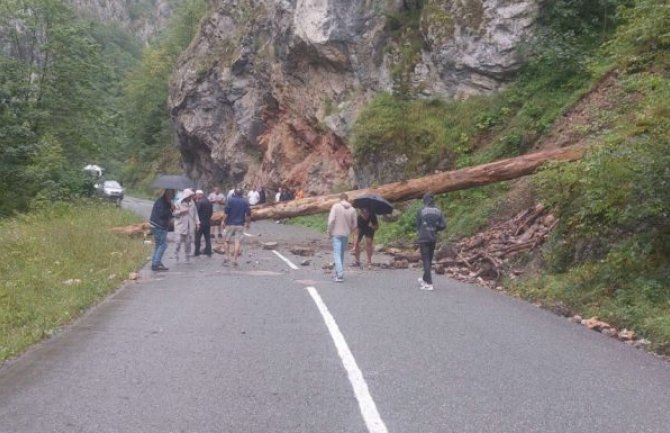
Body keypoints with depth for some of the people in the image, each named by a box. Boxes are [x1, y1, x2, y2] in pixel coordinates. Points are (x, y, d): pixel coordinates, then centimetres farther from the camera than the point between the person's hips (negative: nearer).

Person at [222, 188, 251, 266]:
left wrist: (224, 222, 2)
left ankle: (227, 257, 9)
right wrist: (248, 223, 11)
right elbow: (248, 214, 0)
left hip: (230, 224, -1)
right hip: (240, 224, 1)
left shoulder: (230, 200, -3)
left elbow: (226, 213, -7)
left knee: (227, 240, 14)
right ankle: (235, 260, -2)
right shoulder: (245, 202, 2)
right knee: (237, 242, 1)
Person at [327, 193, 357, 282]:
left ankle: (340, 275, -16)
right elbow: (354, 225, 4)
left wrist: (329, 232, -4)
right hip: (346, 234, 4)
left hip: (336, 234, -4)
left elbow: (331, 220, -15)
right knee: (341, 254, 17)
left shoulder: (335, 206, -9)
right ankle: (338, 273, 25)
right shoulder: (352, 210, 1)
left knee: (337, 254, -4)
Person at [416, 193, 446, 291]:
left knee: (426, 260, -1)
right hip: (433, 239, 4)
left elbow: (418, 225, -2)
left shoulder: (420, 211, -9)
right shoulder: (438, 211, 2)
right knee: (429, 260, 18)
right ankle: (425, 279, 34)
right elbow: (443, 225, -1)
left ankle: (429, 283, -7)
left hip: (423, 238, -4)